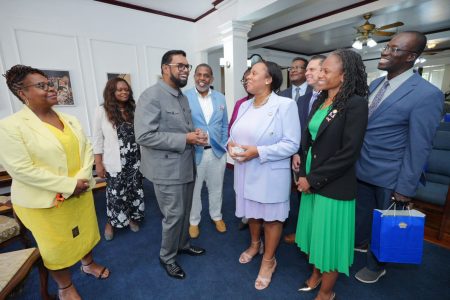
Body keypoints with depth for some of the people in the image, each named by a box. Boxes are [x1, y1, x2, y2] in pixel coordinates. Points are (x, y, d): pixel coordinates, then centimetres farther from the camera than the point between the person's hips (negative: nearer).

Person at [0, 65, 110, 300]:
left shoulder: (69, 120, 4)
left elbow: (86, 148, 2)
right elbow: (21, 168, -19)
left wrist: (82, 179, -13)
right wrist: (68, 185, -21)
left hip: (81, 192, 5)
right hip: (45, 201, -5)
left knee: (84, 231, 22)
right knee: (56, 245, 14)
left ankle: (88, 263, 49)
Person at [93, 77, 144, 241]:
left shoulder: (133, 109, 5)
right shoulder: (103, 111, -4)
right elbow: (98, 139, -3)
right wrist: (98, 163, -5)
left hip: (135, 159, 3)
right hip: (115, 161, -3)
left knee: (135, 190, 12)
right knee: (116, 193, 8)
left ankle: (131, 217, 35)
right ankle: (111, 222, 33)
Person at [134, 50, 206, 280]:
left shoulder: (182, 97, 12)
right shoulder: (151, 96, -16)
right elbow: (144, 136, -24)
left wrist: (195, 134, -4)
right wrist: (185, 139, -23)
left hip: (186, 166, 8)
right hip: (167, 169, -8)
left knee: (185, 212, 20)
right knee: (173, 215, 6)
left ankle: (183, 244, 45)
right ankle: (167, 257, 32)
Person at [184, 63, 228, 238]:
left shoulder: (220, 98, 7)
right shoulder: (184, 97, -6)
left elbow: (224, 125, 10)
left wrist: (223, 146, 4)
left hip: (217, 151, 3)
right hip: (193, 152, -3)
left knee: (216, 188, 18)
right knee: (193, 189, 13)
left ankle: (216, 216, 40)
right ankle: (194, 221, 35)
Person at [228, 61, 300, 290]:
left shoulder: (285, 105, -14)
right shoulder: (245, 105, 7)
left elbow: (291, 144, -18)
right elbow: (236, 133, 14)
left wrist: (258, 152, -25)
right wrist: (230, 143, -9)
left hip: (270, 174, -6)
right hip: (245, 172, 6)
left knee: (271, 217, 12)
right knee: (252, 212, 23)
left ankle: (269, 260, 36)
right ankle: (255, 244, 51)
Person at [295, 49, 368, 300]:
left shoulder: (355, 104, -14)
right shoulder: (320, 102, 8)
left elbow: (348, 153, -19)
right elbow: (309, 140, 8)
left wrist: (313, 179, -15)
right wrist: (303, 174, -1)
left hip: (334, 187, -6)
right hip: (311, 181, 7)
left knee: (330, 238, 11)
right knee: (314, 231, 21)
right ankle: (316, 274, 47)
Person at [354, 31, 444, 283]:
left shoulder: (427, 94, -18)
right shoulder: (375, 84, 3)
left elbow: (419, 147, -16)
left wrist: (405, 187, -12)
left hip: (388, 176, -5)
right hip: (361, 168, 6)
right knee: (362, 212, 25)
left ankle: (376, 265, 43)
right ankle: (361, 242, 54)